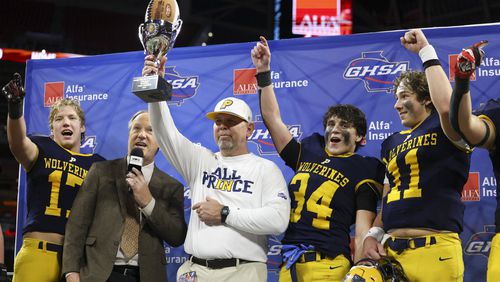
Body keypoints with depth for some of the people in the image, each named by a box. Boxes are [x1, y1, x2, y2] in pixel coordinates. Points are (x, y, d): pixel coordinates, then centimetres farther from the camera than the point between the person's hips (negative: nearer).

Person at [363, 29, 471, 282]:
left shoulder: (443, 129, 1)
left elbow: (447, 107, -23)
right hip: (388, 251, 6)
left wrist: (426, 52, -14)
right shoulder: (392, 143, 20)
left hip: (434, 250, -6)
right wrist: (374, 233, 5)